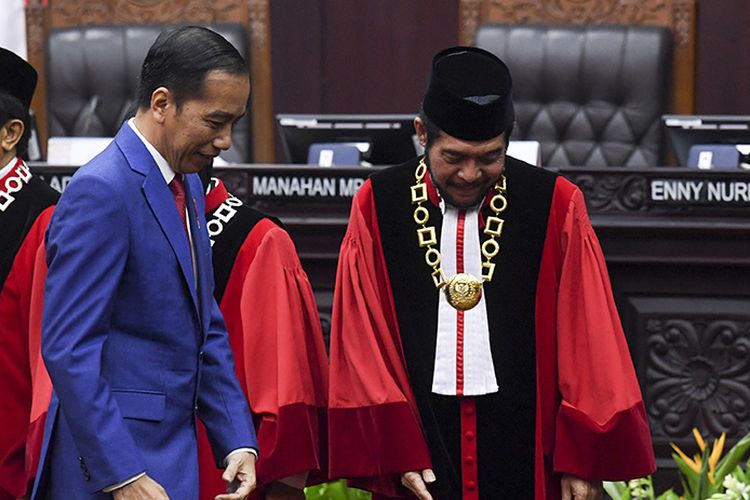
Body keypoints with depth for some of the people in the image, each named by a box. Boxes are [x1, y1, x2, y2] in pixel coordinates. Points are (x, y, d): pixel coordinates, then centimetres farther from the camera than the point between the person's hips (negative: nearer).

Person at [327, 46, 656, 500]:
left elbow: (587, 340, 0)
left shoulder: (557, 208, -2)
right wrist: (394, 450, -6)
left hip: (528, 454, -1)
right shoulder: (377, 207, 0)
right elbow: (364, 343, 1)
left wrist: (583, 459, -2)